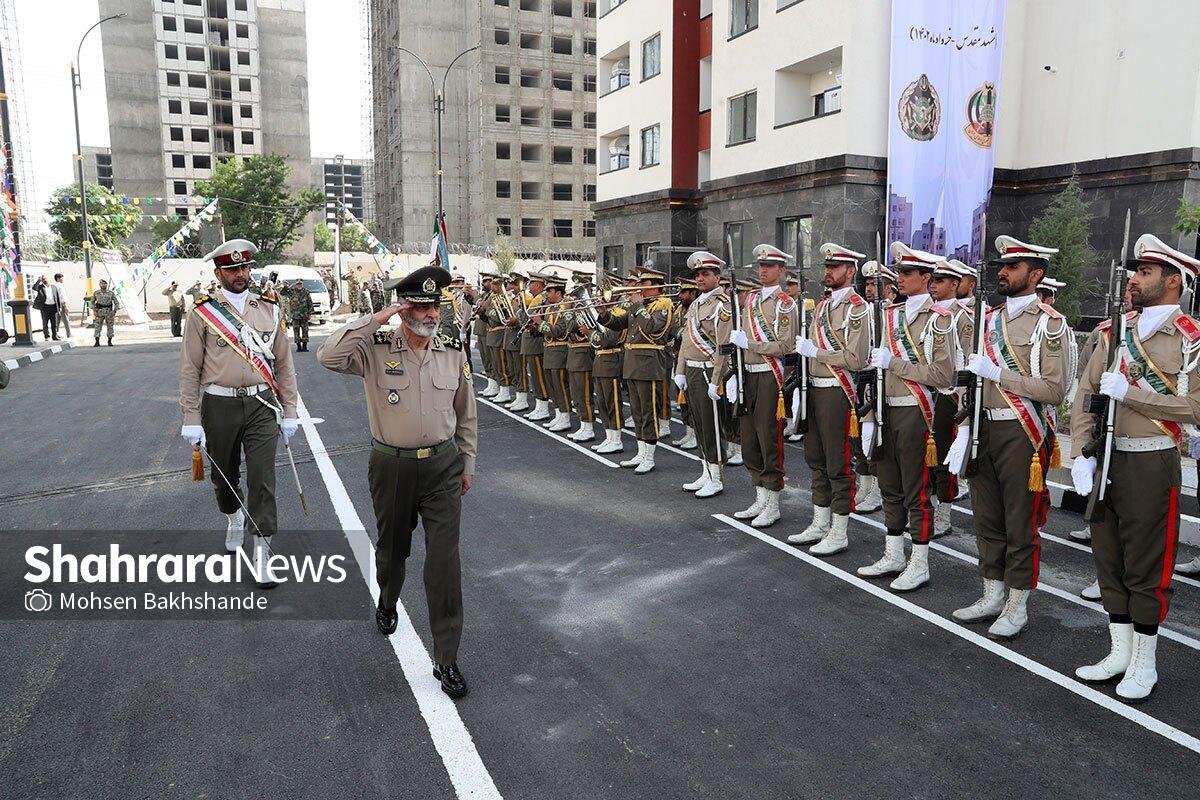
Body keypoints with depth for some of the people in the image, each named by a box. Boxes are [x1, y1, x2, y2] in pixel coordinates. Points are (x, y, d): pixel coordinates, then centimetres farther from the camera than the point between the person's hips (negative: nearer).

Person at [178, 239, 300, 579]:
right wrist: (192, 419, -5)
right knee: (224, 476, 15)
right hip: (219, 407, 0)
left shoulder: (268, 310, 5)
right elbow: (190, 369, -1)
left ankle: (262, 552, 0)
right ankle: (234, 518, 46)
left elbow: (283, 363, 8)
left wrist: (289, 412, 4)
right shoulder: (202, 313, 0)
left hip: (261, 405, 0)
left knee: (262, 477, -7)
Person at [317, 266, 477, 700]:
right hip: (391, 467, 0)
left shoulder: (453, 351, -1)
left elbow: (466, 413, 9)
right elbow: (328, 356, -28)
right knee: (392, 547, 22)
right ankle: (387, 602, 55)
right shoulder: (376, 348, -9)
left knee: (445, 561, -4)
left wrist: (467, 463, 12)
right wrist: (374, 320, -25)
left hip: (443, 466, 1)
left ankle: (446, 660, 6)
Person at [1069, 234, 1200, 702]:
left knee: (1146, 566, 4)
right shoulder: (1114, 333, 9)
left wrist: (1128, 393, -19)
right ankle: (1119, 652, 27)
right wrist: (1081, 456, -6)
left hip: (1152, 464, -5)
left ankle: (1144, 662, 19)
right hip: (1105, 460, 5)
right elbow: (1085, 395, 4)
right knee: (1108, 559, 12)